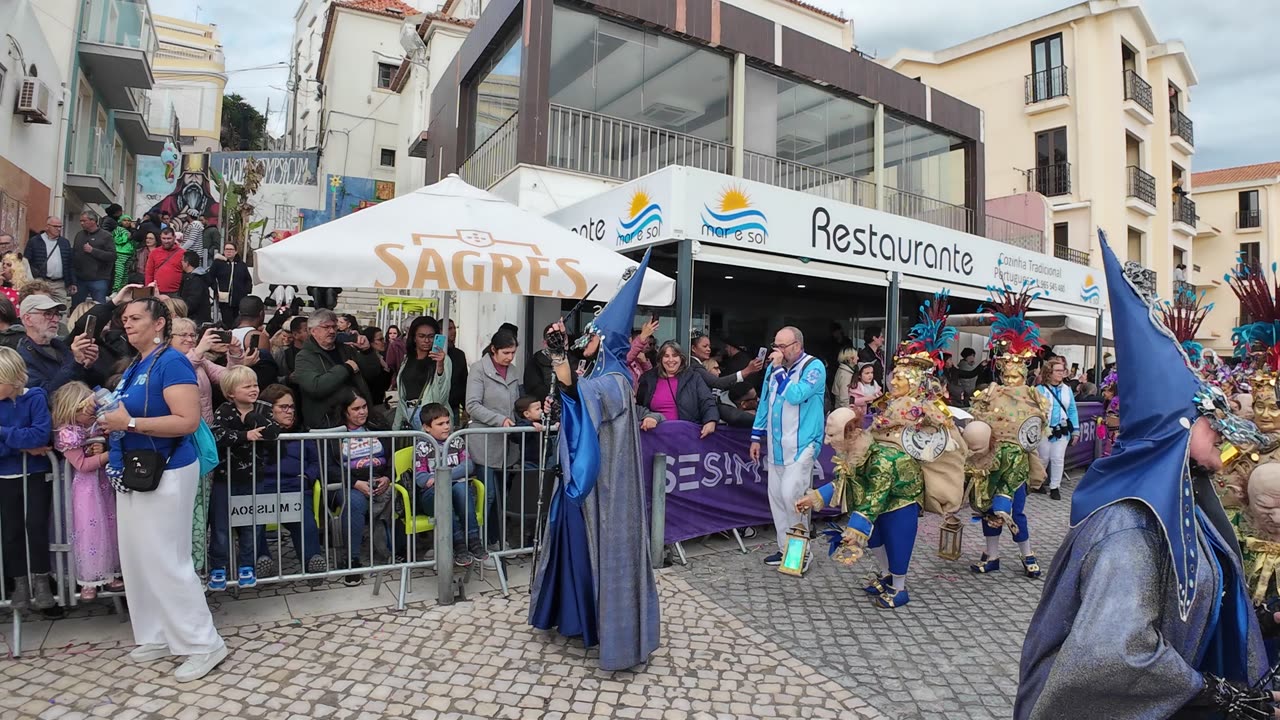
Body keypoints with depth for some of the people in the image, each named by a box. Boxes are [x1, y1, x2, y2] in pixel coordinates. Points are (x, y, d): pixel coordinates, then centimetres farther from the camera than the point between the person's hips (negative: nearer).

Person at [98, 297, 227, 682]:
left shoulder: (171, 362, -15)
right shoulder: (133, 367, 13)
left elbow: (188, 421, -25)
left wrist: (130, 423, -23)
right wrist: (111, 424, 7)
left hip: (165, 473, -10)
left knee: (166, 560, -5)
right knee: (137, 558, 15)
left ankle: (204, 644, 5)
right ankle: (159, 636, 29)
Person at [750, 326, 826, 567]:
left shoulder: (814, 366, -8)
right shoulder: (773, 367, 11)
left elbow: (795, 395, -23)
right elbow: (764, 402, 17)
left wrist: (778, 369, -17)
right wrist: (756, 437, 15)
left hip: (801, 445, -6)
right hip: (775, 445, 7)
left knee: (791, 495, -14)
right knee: (776, 497, 7)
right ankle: (786, 548, 19)